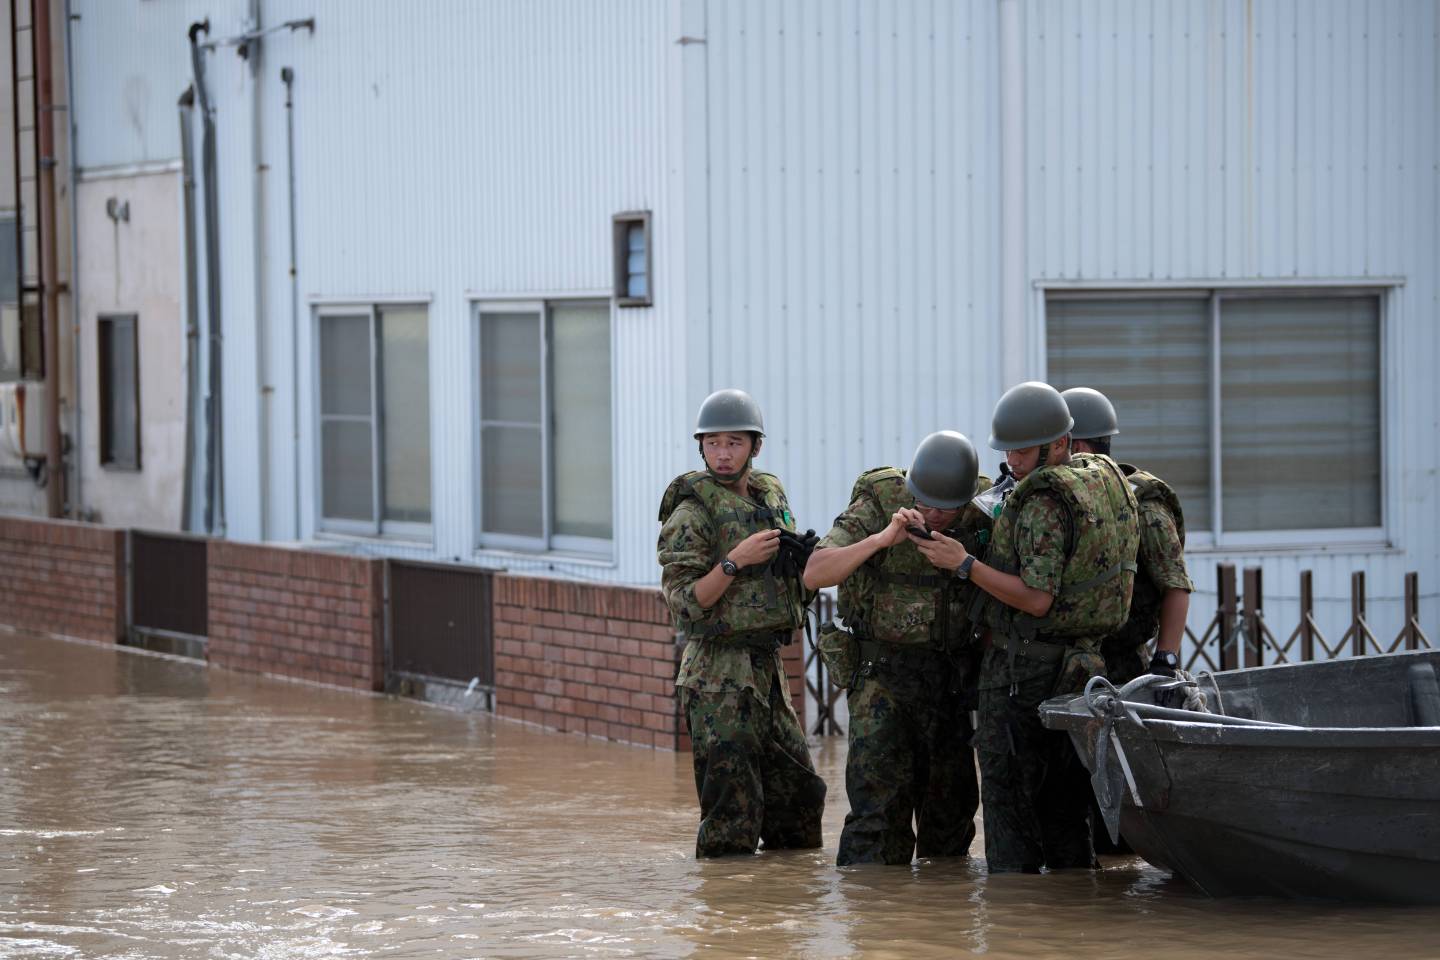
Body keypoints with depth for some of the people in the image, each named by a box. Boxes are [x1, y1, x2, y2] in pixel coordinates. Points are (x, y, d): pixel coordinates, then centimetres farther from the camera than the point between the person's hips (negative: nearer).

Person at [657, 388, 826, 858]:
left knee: (798, 792, 12)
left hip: (768, 665, 8)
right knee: (732, 808, -8)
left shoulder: (771, 496, 12)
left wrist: (802, 558, 5)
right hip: (720, 673, -8)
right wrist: (736, 560, -22)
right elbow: (684, 603, -14)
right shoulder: (692, 511, -10)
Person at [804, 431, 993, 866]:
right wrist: (881, 539, -28)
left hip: (954, 678, 4)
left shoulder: (983, 515, 0)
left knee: (951, 801, 11)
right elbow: (814, 574, -17)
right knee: (879, 797, -13)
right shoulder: (876, 506, -10)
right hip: (884, 671, -4)